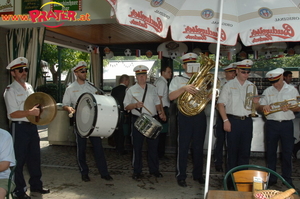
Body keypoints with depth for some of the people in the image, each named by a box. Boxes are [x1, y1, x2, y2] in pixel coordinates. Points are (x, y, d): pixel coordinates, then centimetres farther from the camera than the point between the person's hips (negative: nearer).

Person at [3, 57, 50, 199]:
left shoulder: (29, 87, 12)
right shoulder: (10, 90, -10)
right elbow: (13, 114, -17)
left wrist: (39, 110, 2)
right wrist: (29, 112, -28)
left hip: (32, 126, 7)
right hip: (19, 127, -7)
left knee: (35, 157, 16)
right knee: (19, 160, 3)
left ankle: (36, 185, 31)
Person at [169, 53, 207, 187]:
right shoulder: (177, 80, 6)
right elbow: (171, 96, -10)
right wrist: (184, 88, -23)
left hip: (200, 116, 3)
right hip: (185, 116, -3)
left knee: (198, 147, 9)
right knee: (183, 147, 0)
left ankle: (198, 174, 22)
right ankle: (181, 176, 10)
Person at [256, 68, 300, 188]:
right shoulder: (267, 91, 10)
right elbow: (259, 107, 8)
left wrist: (289, 108, -16)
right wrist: (264, 107, -16)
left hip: (287, 124, -1)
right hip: (271, 123, 2)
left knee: (287, 152, 3)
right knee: (271, 152, 7)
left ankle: (287, 179, 15)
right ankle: (271, 178, 18)